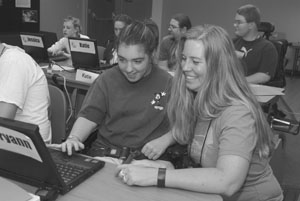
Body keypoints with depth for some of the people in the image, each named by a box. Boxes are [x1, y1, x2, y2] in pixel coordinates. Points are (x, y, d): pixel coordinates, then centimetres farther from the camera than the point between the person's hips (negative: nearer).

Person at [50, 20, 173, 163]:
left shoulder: (168, 84, 2)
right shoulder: (107, 80, 9)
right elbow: (88, 116, 5)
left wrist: (164, 140, -14)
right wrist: (73, 138, -14)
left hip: (150, 159, -1)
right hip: (105, 155, 2)